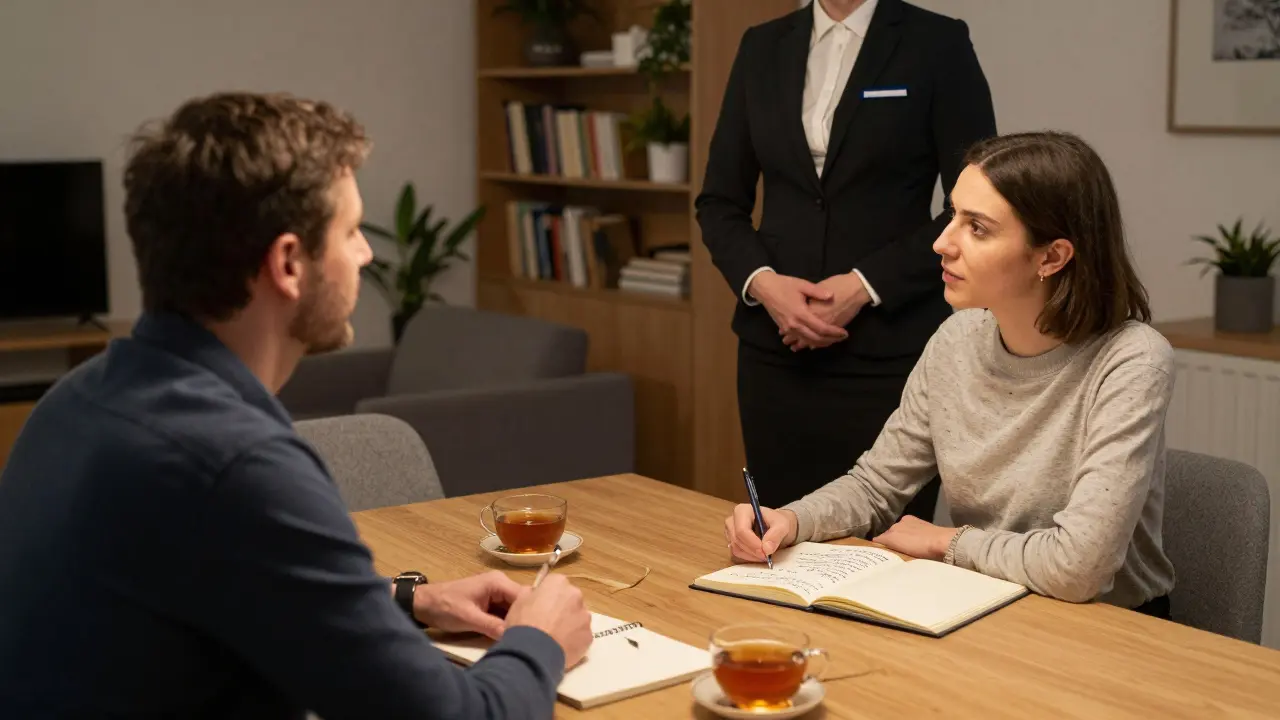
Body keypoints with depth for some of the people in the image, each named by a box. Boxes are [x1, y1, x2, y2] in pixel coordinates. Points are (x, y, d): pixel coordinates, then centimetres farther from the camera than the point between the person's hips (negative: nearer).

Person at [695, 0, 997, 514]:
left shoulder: (937, 43, -1)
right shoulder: (762, 47, 11)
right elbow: (719, 201, 11)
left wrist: (867, 285, -13)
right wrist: (760, 280, -7)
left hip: (887, 351, -3)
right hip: (777, 348, 4)